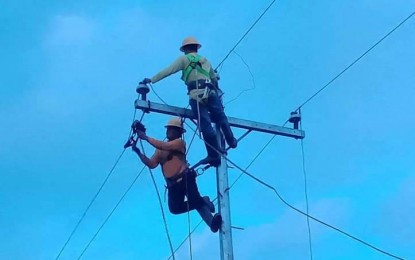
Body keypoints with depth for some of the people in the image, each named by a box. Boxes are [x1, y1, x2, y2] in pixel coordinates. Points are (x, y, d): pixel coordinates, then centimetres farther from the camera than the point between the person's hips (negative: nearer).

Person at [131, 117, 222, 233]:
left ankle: (211, 221, -28)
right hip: (172, 184, 6)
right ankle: (203, 201, 14)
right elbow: (151, 164, 5)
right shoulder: (160, 150, 18)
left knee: (195, 200, -20)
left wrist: (146, 137, -11)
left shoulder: (180, 142, -1)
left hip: (185, 178, -6)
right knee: (175, 208, 0)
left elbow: (163, 146, -17)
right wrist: (138, 152, -6)